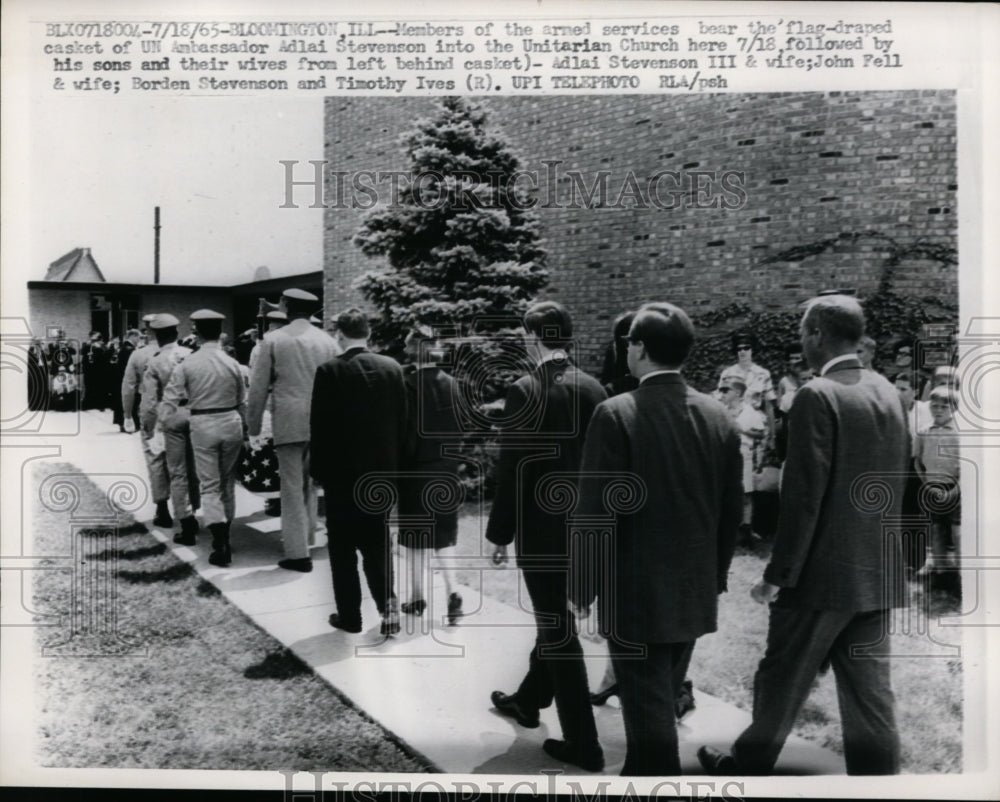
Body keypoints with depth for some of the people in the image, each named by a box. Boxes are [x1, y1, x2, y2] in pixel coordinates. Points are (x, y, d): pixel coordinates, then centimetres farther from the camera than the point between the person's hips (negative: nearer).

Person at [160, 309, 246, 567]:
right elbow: (242, 401, 7)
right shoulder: (232, 363, 0)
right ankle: (224, 539, 26)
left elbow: (170, 400, -8)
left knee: (210, 486, 3)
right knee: (227, 483, 16)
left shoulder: (187, 364, -6)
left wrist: (162, 420, 7)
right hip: (231, 422, 2)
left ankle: (220, 545, -10)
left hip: (203, 425, -2)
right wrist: (244, 427, 17)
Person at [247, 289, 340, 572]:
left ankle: (298, 552, 4)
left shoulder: (273, 339, -2)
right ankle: (306, 536, 25)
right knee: (309, 482, 18)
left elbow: (258, 388, -1)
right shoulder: (328, 341, 4)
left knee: (292, 487, 3)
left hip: (288, 423, -3)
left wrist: (253, 425, 9)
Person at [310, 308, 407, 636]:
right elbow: (402, 423, 3)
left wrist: (318, 471, 1)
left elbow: (319, 427, -10)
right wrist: (395, 465, 12)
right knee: (377, 541, 16)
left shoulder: (329, 371, -13)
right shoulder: (392, 368, -1)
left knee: (343, 547, 10)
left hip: (342, 473, -3)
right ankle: (387, 602, 4)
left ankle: (350, 615, 16)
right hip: (381, 470, 4)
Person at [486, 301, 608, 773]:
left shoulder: (525, 391, -16)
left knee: (558, 631, 3)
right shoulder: (594, 389, 1)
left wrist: (500, 534, -5)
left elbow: (510, 470, -15)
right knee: (556, 621, 21)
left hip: (542, 530, -7)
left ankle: (583, 743, 11)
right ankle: (528, 700, 42)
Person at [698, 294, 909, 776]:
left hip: (824, 570, -6)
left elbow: (804, 494, -19)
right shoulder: (887, 392, 7)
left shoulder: (817, 396, -16)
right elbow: (896, 480, 12)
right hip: (878, 571, 7)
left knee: (782, 679, 12)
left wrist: (779, 573, -13)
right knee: (869, 690, 12)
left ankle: (748, 765, 30)